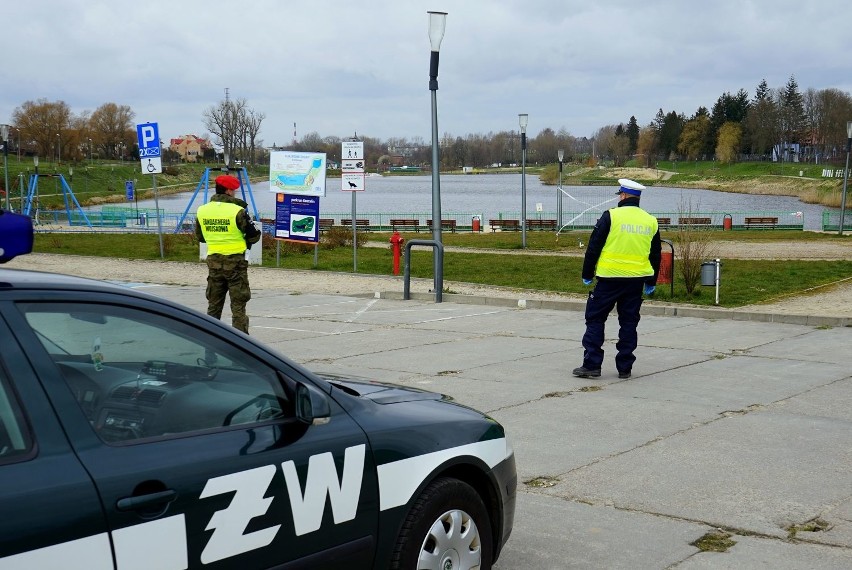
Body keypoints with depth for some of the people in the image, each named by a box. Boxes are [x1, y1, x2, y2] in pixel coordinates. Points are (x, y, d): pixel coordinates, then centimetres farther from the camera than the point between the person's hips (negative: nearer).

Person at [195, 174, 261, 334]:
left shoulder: (202, 211, 2)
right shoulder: (238, 211, -14)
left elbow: (200, 237, 14)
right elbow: (254, 236, -9)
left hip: (213, 261, 5)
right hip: (235, 261, -5)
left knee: (214, 304, 15)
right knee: (238, 303, 1)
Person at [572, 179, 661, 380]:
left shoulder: (611, 216, -7)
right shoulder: (651, 221, 7)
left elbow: (593, 248, -6)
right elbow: (655, 256, 15)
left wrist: (587, 275, 4)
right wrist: (651, 283, 25)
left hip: (609, 278, -4)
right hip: (636, 281, 4)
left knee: (595, 319, 5)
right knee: (629, 323, 11)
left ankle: (591, 365, 1)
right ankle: (625, 367, 13)